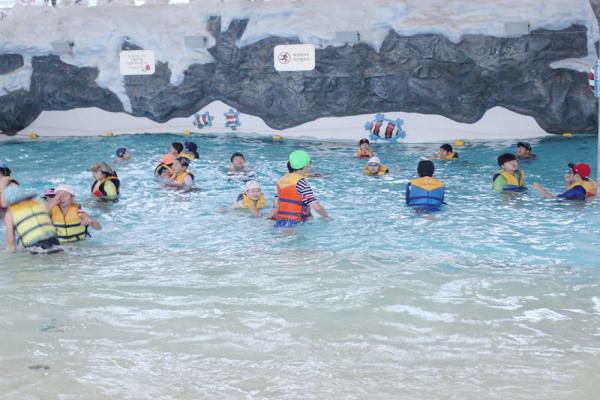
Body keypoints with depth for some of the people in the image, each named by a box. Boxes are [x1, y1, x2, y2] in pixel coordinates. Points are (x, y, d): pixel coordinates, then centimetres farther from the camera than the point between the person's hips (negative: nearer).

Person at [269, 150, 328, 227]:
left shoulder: (282, 180, 12)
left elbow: (276, 206, 14)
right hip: (295, 223, -9)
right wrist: (327, 218, -2)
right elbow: (317, 207, -17)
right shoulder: (301, 183, -13)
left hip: (280, 223, 9)